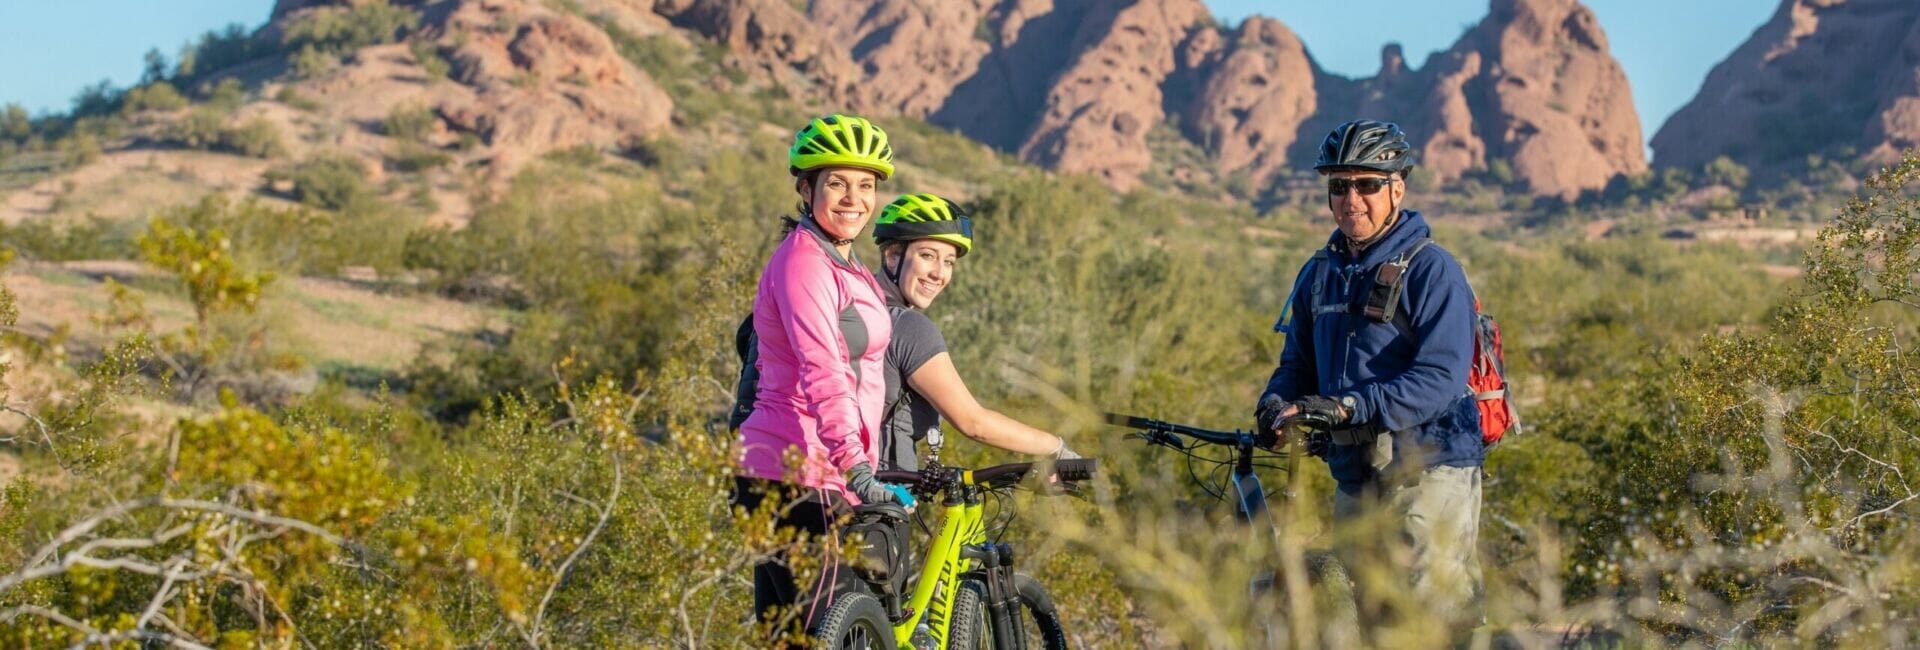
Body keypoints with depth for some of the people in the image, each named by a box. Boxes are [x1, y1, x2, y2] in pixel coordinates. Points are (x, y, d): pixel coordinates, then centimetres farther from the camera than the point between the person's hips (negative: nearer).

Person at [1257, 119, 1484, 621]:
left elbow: (1441, 378, -18)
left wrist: (1348, 406, -27)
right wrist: (1278, 402, -9)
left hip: (1428, 472, -6)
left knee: (1437, 617, -10)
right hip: (1354, 479, 6)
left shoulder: (1431, 270, -8)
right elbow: (1298, 362, 15)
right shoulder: (1320, 273, 13)